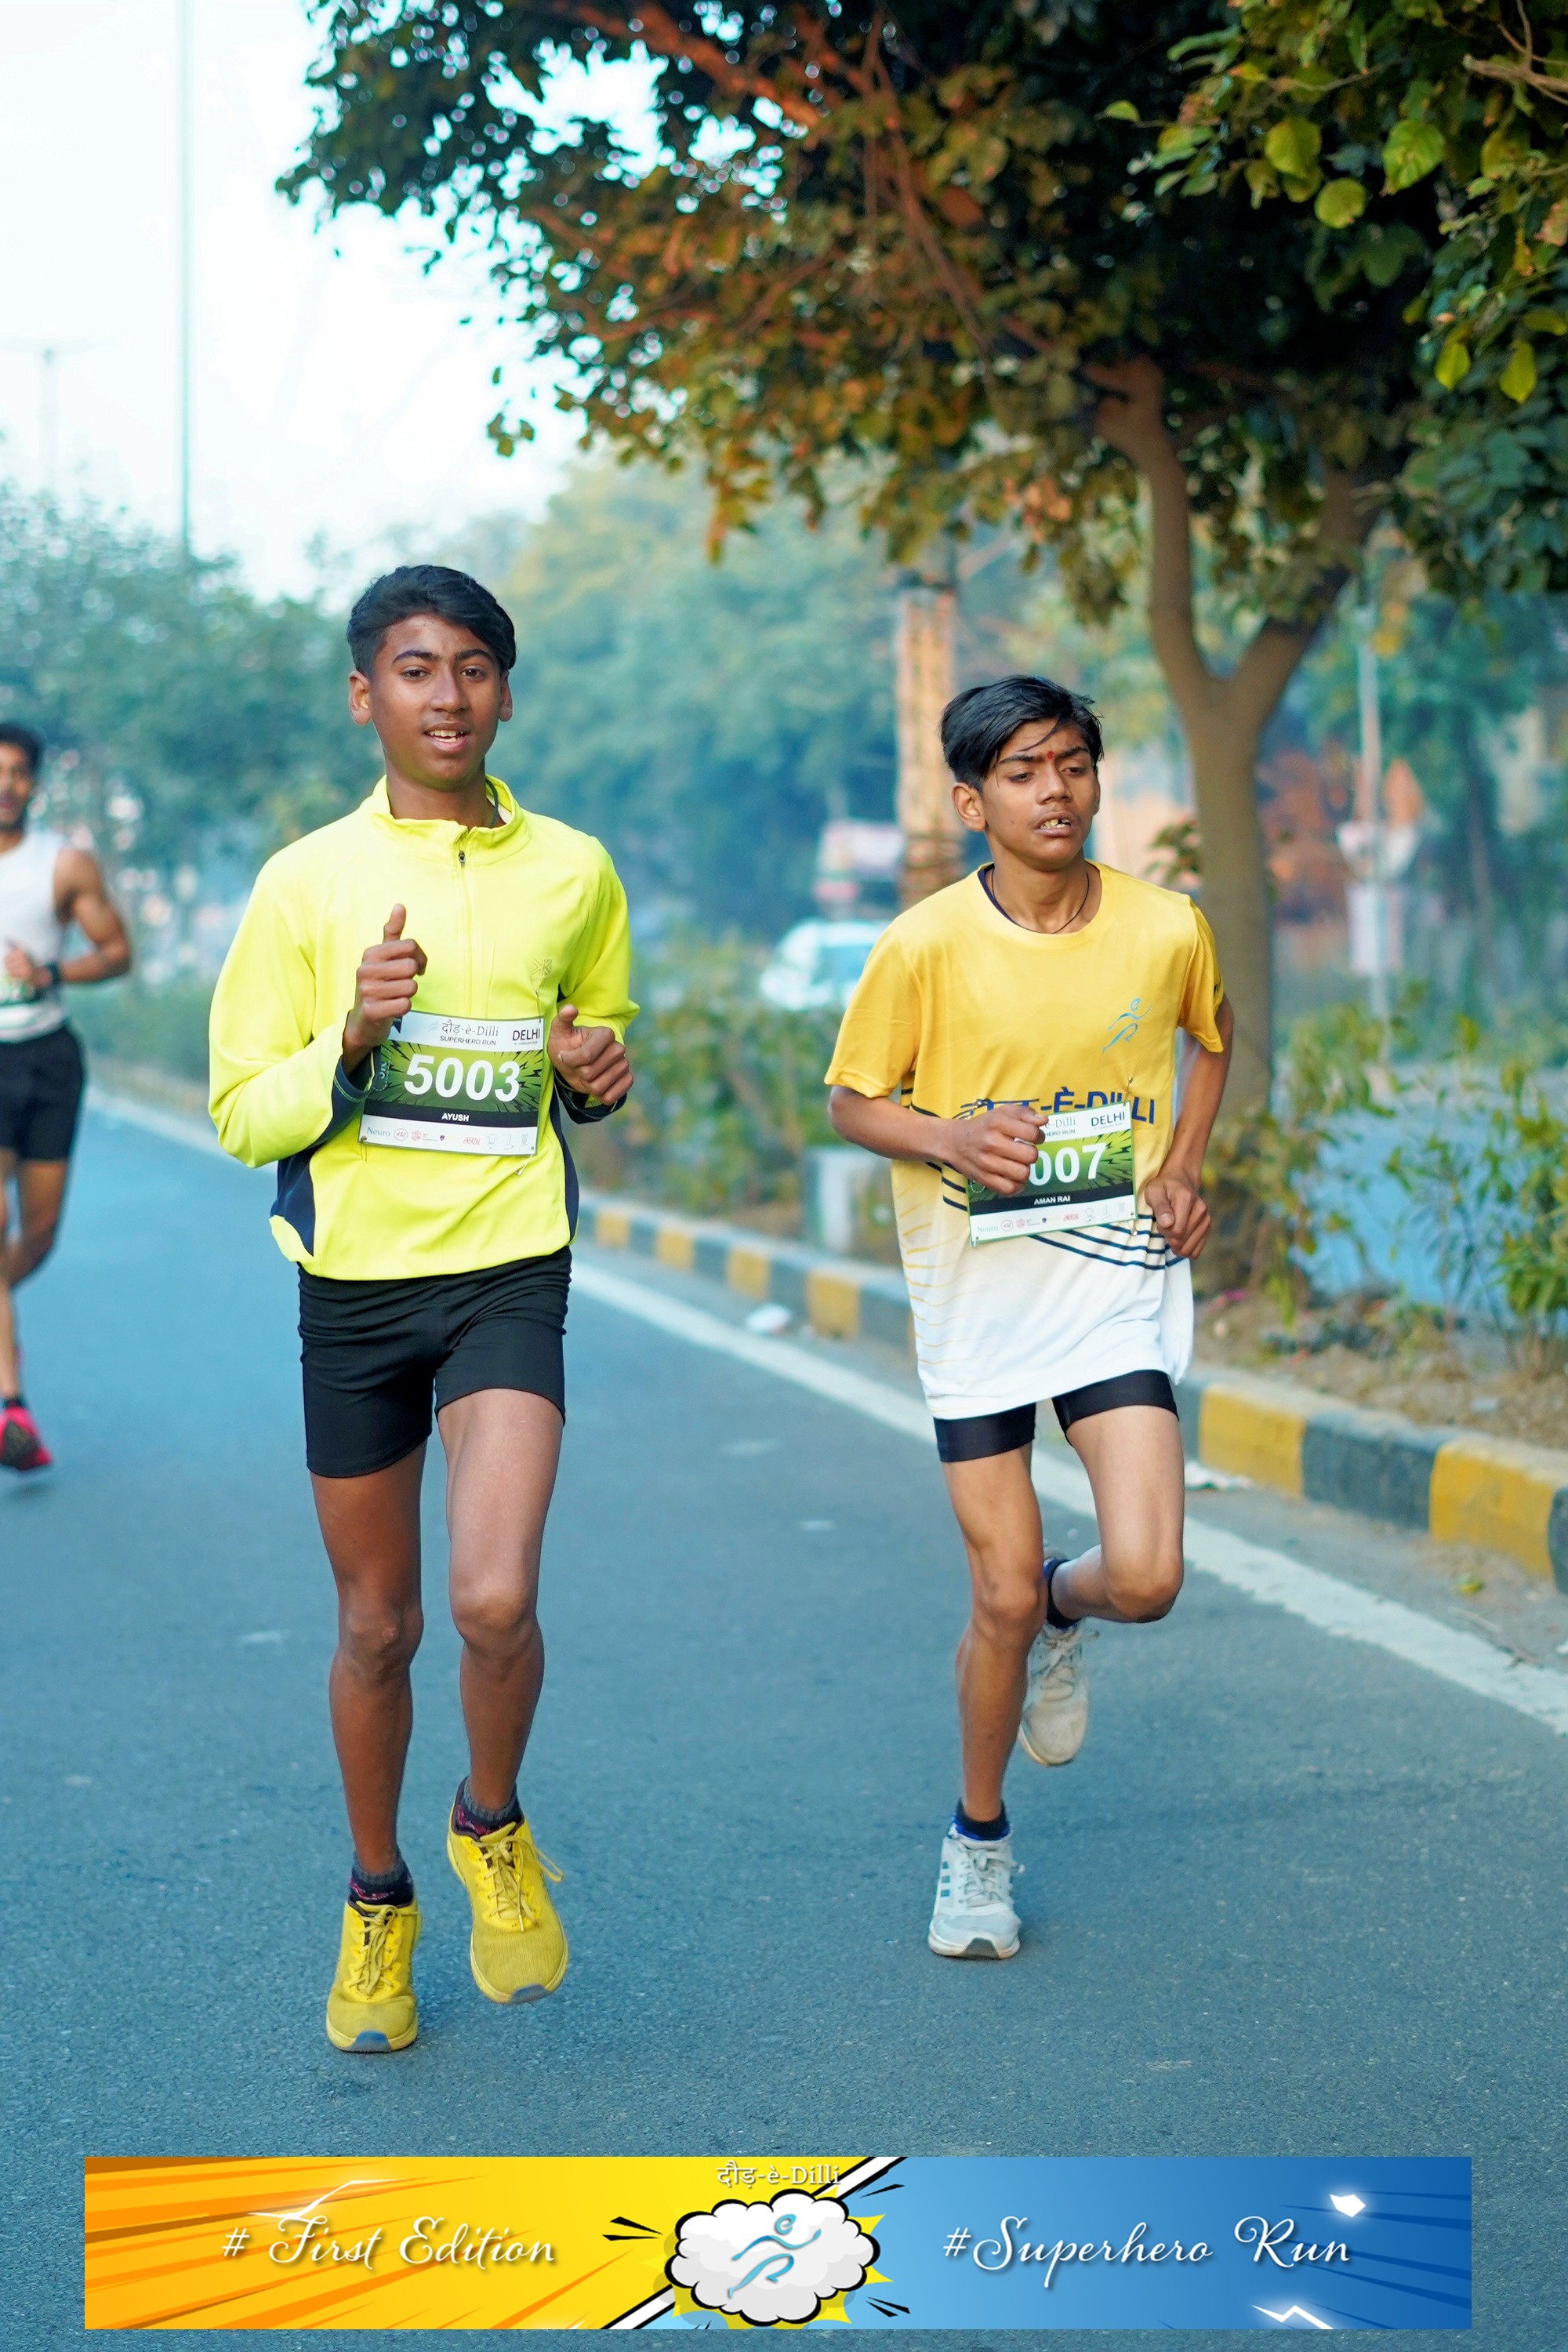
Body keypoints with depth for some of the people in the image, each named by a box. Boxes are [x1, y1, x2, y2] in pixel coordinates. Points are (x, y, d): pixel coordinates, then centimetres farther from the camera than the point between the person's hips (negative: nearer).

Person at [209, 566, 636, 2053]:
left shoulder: (572, 874, 4)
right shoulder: (306, 880, 0)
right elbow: (241, 1115, -1)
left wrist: (600, 1072, -3)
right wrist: (350, 1037, -18)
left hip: (509, 1271, -1)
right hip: (353, 1280, 1)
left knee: (494, 1600, -19)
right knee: (374, 1627, 11)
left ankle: (494, 1826, 12)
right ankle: (378, 1903, 34)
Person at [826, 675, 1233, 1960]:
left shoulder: (1168, 928, -4)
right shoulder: (924, 947, -11)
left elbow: (1214, 1032, 17)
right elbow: (854, 1099, 0)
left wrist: (1183, 1167, 4)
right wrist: (949, 1137, -20)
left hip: (1119, 1286, 1)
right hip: (976, 1298, -1)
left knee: (1145, 1577, -14)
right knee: (1002, 1599, 3)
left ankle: (1065, 1611, 25)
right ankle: (979, 1844, 27)